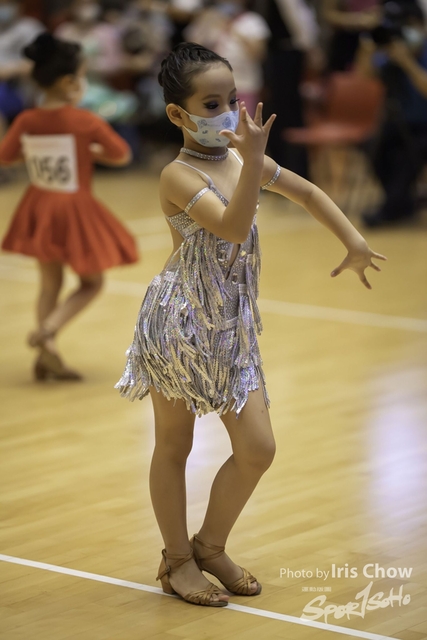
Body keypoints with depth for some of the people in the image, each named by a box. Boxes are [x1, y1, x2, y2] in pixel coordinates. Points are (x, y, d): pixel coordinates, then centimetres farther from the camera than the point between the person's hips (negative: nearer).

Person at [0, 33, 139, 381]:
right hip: (75, 210, -5)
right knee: (91, 284, 12)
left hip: (40, 208, 5)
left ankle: (48, 356, 16)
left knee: (50, 283, 19)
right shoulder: (86, 122, -18)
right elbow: (122, 156, -7)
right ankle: (47, 331, -8)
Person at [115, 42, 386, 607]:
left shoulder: (242, 159, 5)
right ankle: (177, 560, 24)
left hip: (232, 328, 6)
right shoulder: (179, 176, -16)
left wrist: (354, 243, 17)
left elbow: (306, 192, 19)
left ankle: (210, 546, 23)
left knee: (258, 449, 3)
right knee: (174, 445, 9)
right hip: (179, 326, -6)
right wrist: (253, 158, -37)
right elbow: (234, 227, -31)